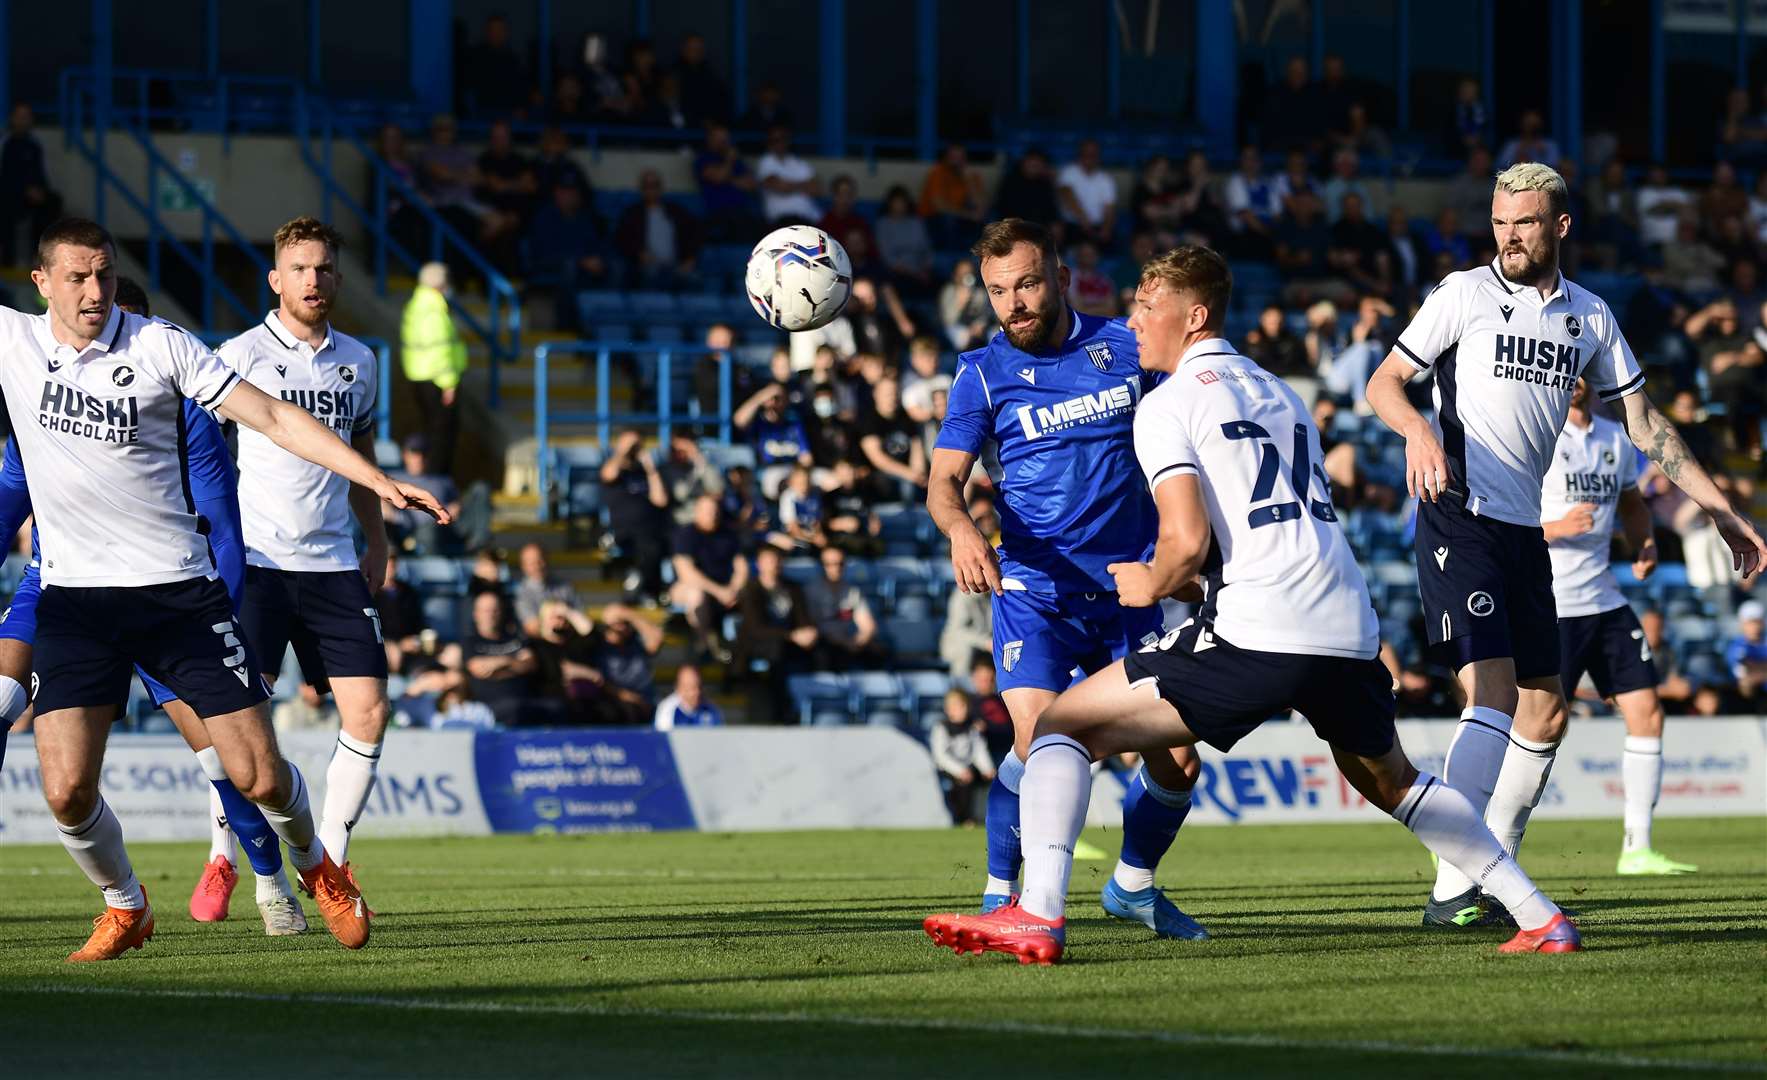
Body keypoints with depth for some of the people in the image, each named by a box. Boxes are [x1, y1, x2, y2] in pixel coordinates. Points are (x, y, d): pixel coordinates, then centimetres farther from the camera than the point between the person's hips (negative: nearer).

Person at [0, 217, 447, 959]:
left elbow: (273, 417, -3)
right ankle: (124, 908, 17)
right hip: (74, 594, 1)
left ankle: (315, 864, 31)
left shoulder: (159, 346, -4)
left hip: (179, 588, -1)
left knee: (260, 777, -3)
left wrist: (380, 481, -10)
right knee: (67, 790, -12)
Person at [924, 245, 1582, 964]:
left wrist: (1151, 586, 11)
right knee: (1391, 782, 31)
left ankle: (1039, 914, -16)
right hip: (1350, 632, 7)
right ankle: (1539, 917, 26)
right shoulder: (1280, 394, 25)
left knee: (1063, 727, 1)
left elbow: (1188, 541, -10)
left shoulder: (1169, 403, 1)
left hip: (1256, 635, -7)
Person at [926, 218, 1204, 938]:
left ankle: (1133, 884, 24)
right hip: (1033, 588, -2)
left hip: (1129, 587, 2)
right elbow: (944, 479, -6)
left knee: (1178, 759, -2)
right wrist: (961, 529, -28)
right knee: (1041, 743, -22)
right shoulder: (983, 372, 1)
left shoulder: (1124, 348, 5)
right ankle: (998, 897, -6)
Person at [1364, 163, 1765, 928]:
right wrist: (1419, 430, -27)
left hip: (1525, 531, 7)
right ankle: (1452, 890, -19)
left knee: (1545, 714, 6)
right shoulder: (1464, 294, -3)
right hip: (1459, 521, -6)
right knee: (1494, 698, -18)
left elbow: (1643, 421, 17)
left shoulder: (1589, 316, 11)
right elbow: (1384, 382, -4)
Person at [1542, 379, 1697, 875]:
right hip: (1548, 605, -7)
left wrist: (1644, 544, 8)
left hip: (1603, 599, 7)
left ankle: (1637, 849, 7)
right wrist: (1554, 528, -26)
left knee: (1646, 713, 1)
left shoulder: (1615, 439, 11)